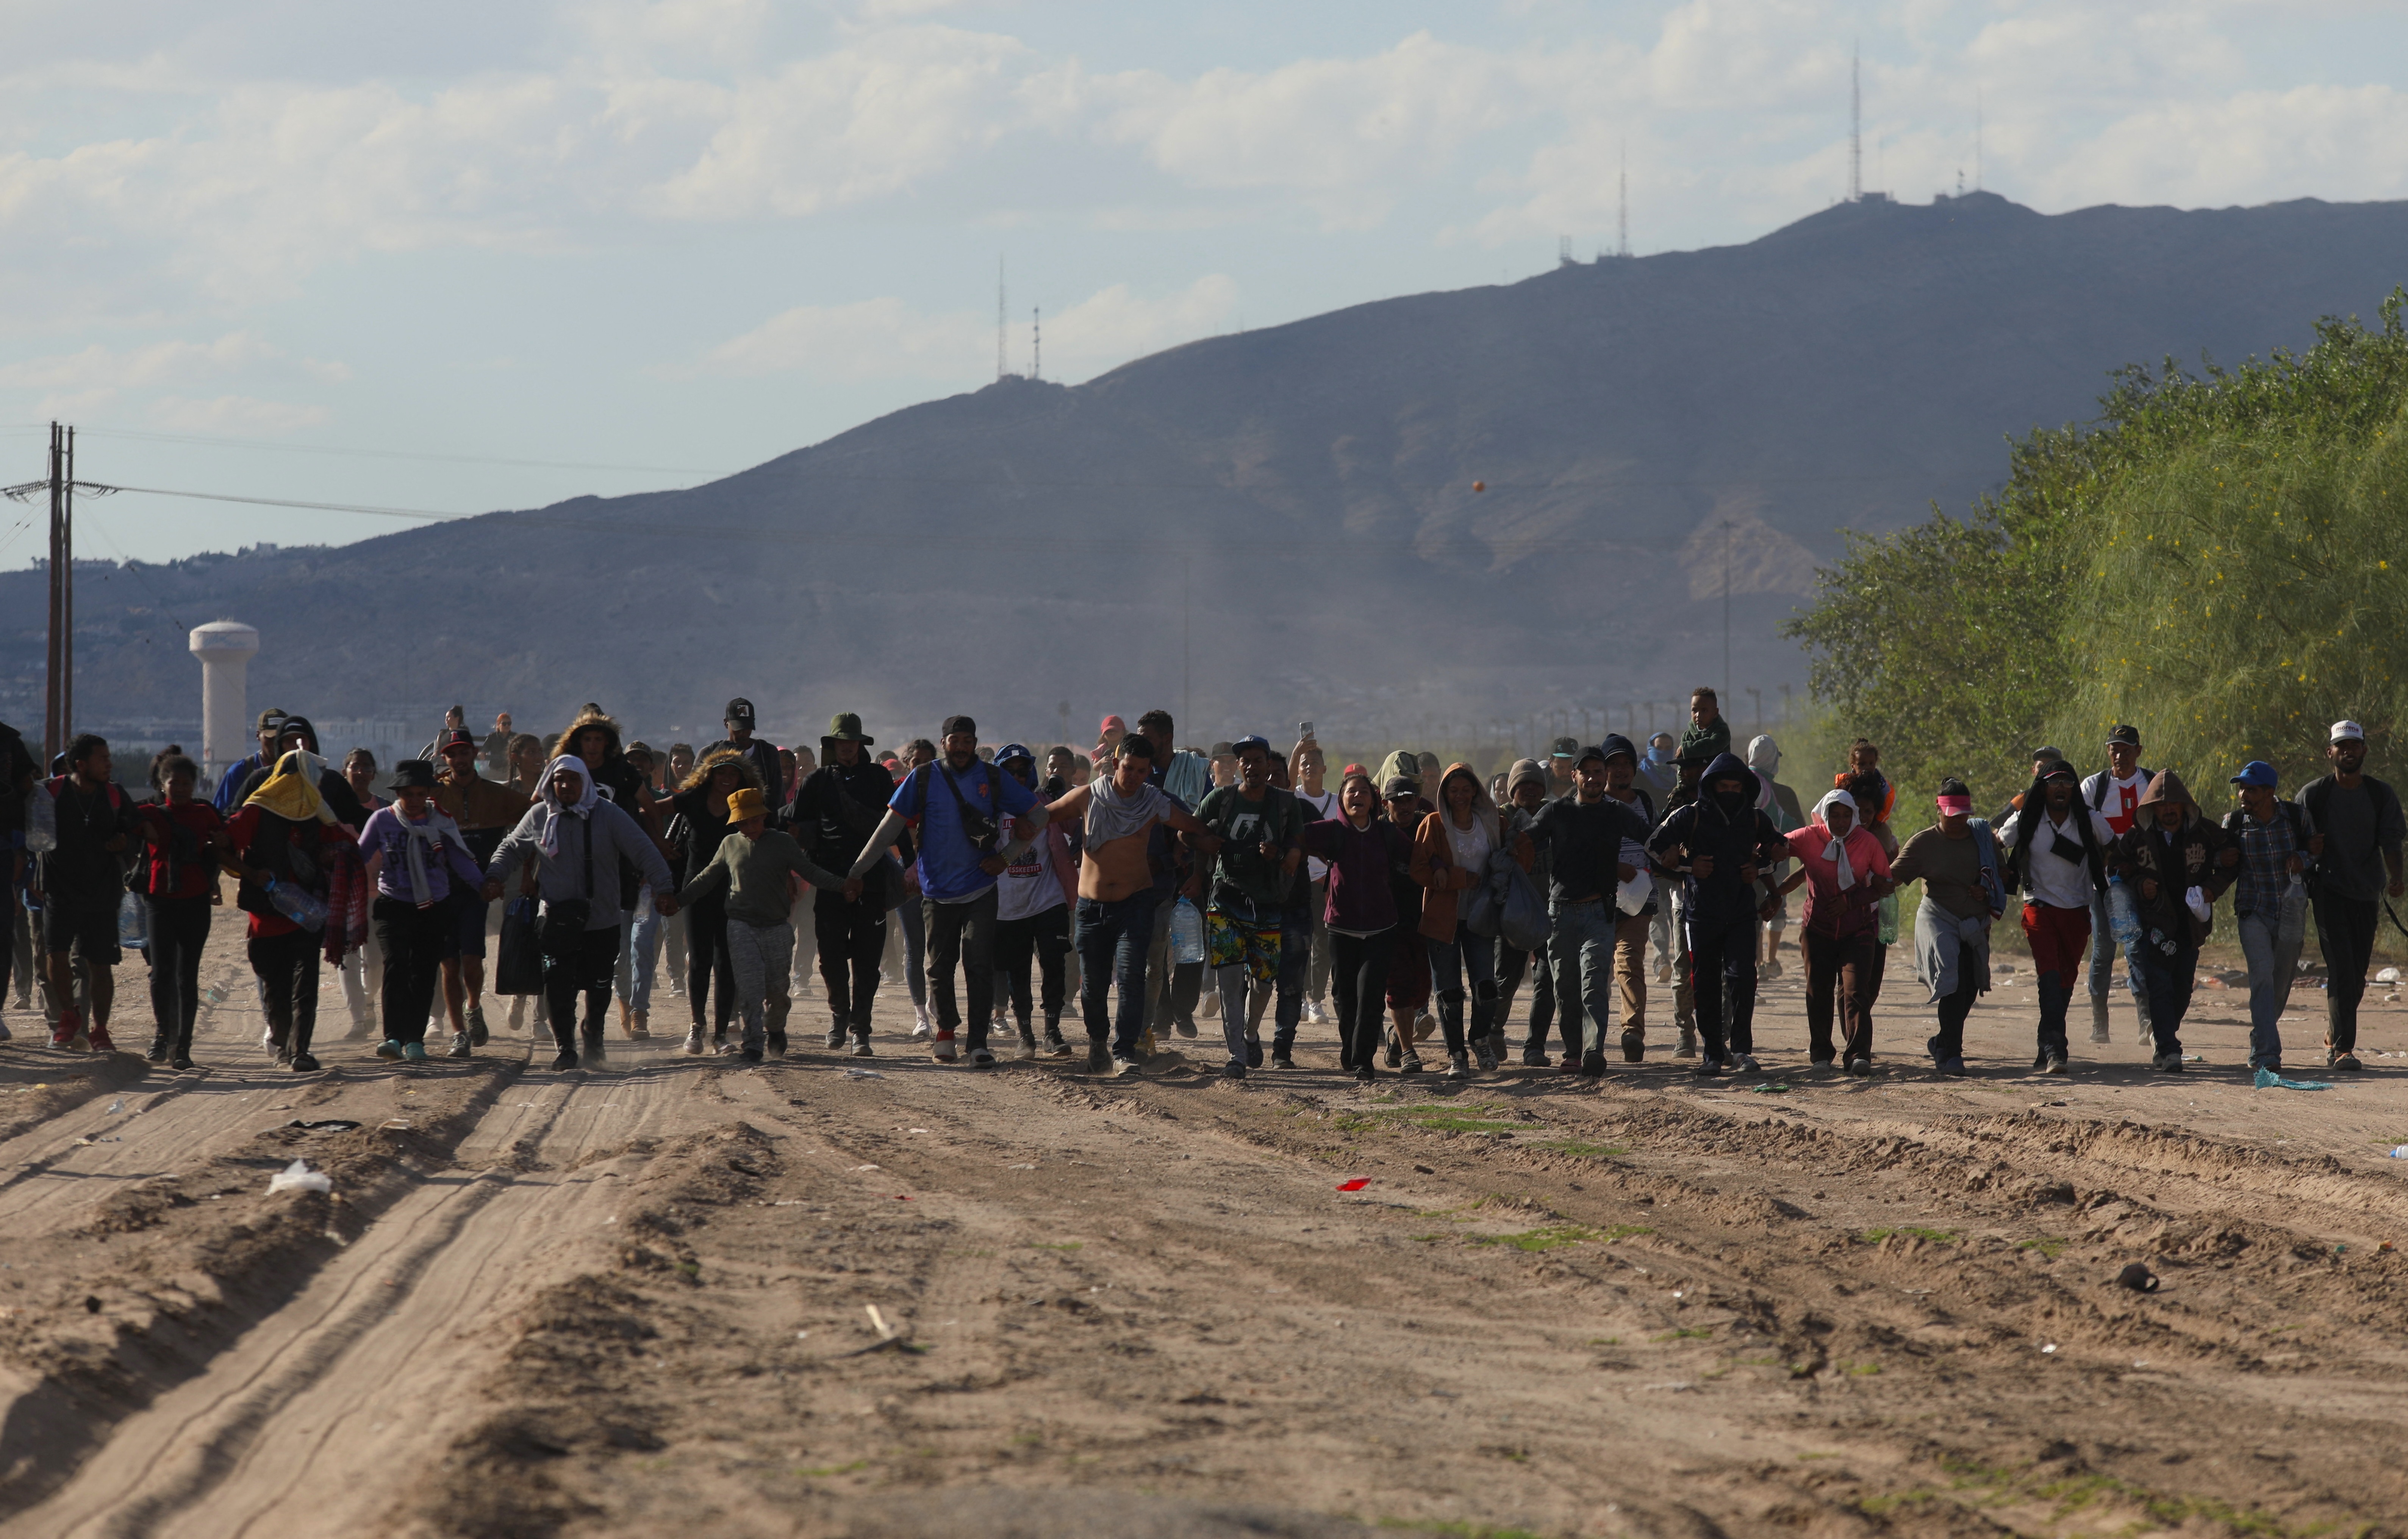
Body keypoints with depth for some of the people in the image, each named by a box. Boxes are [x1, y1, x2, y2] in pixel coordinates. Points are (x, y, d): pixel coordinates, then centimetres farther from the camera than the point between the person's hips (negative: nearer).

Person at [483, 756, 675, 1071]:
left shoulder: (608, 815, -5)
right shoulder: (538, 817, 2)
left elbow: (644, 852, -6)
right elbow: (511, 848, 16)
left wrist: (663, 888, -15)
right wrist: (495, 876, -1)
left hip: (602, 922, 0)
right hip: (557, 922, 0)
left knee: (598, 987, 11)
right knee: (558, 987, -10)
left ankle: (593, 1035, 38)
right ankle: (565, 1048, 3)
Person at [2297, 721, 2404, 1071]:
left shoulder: (2382, 795, 5)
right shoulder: (2313, 794, 0)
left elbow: (2391, 842, -3)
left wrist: (2394, 878, -20)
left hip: (2366, 893, 3)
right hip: (2328, 891, -3)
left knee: (2357, 977, 9)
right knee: (2341, 970, -15)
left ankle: (2335, 1036, 29)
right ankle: (2342, 1046, -17)